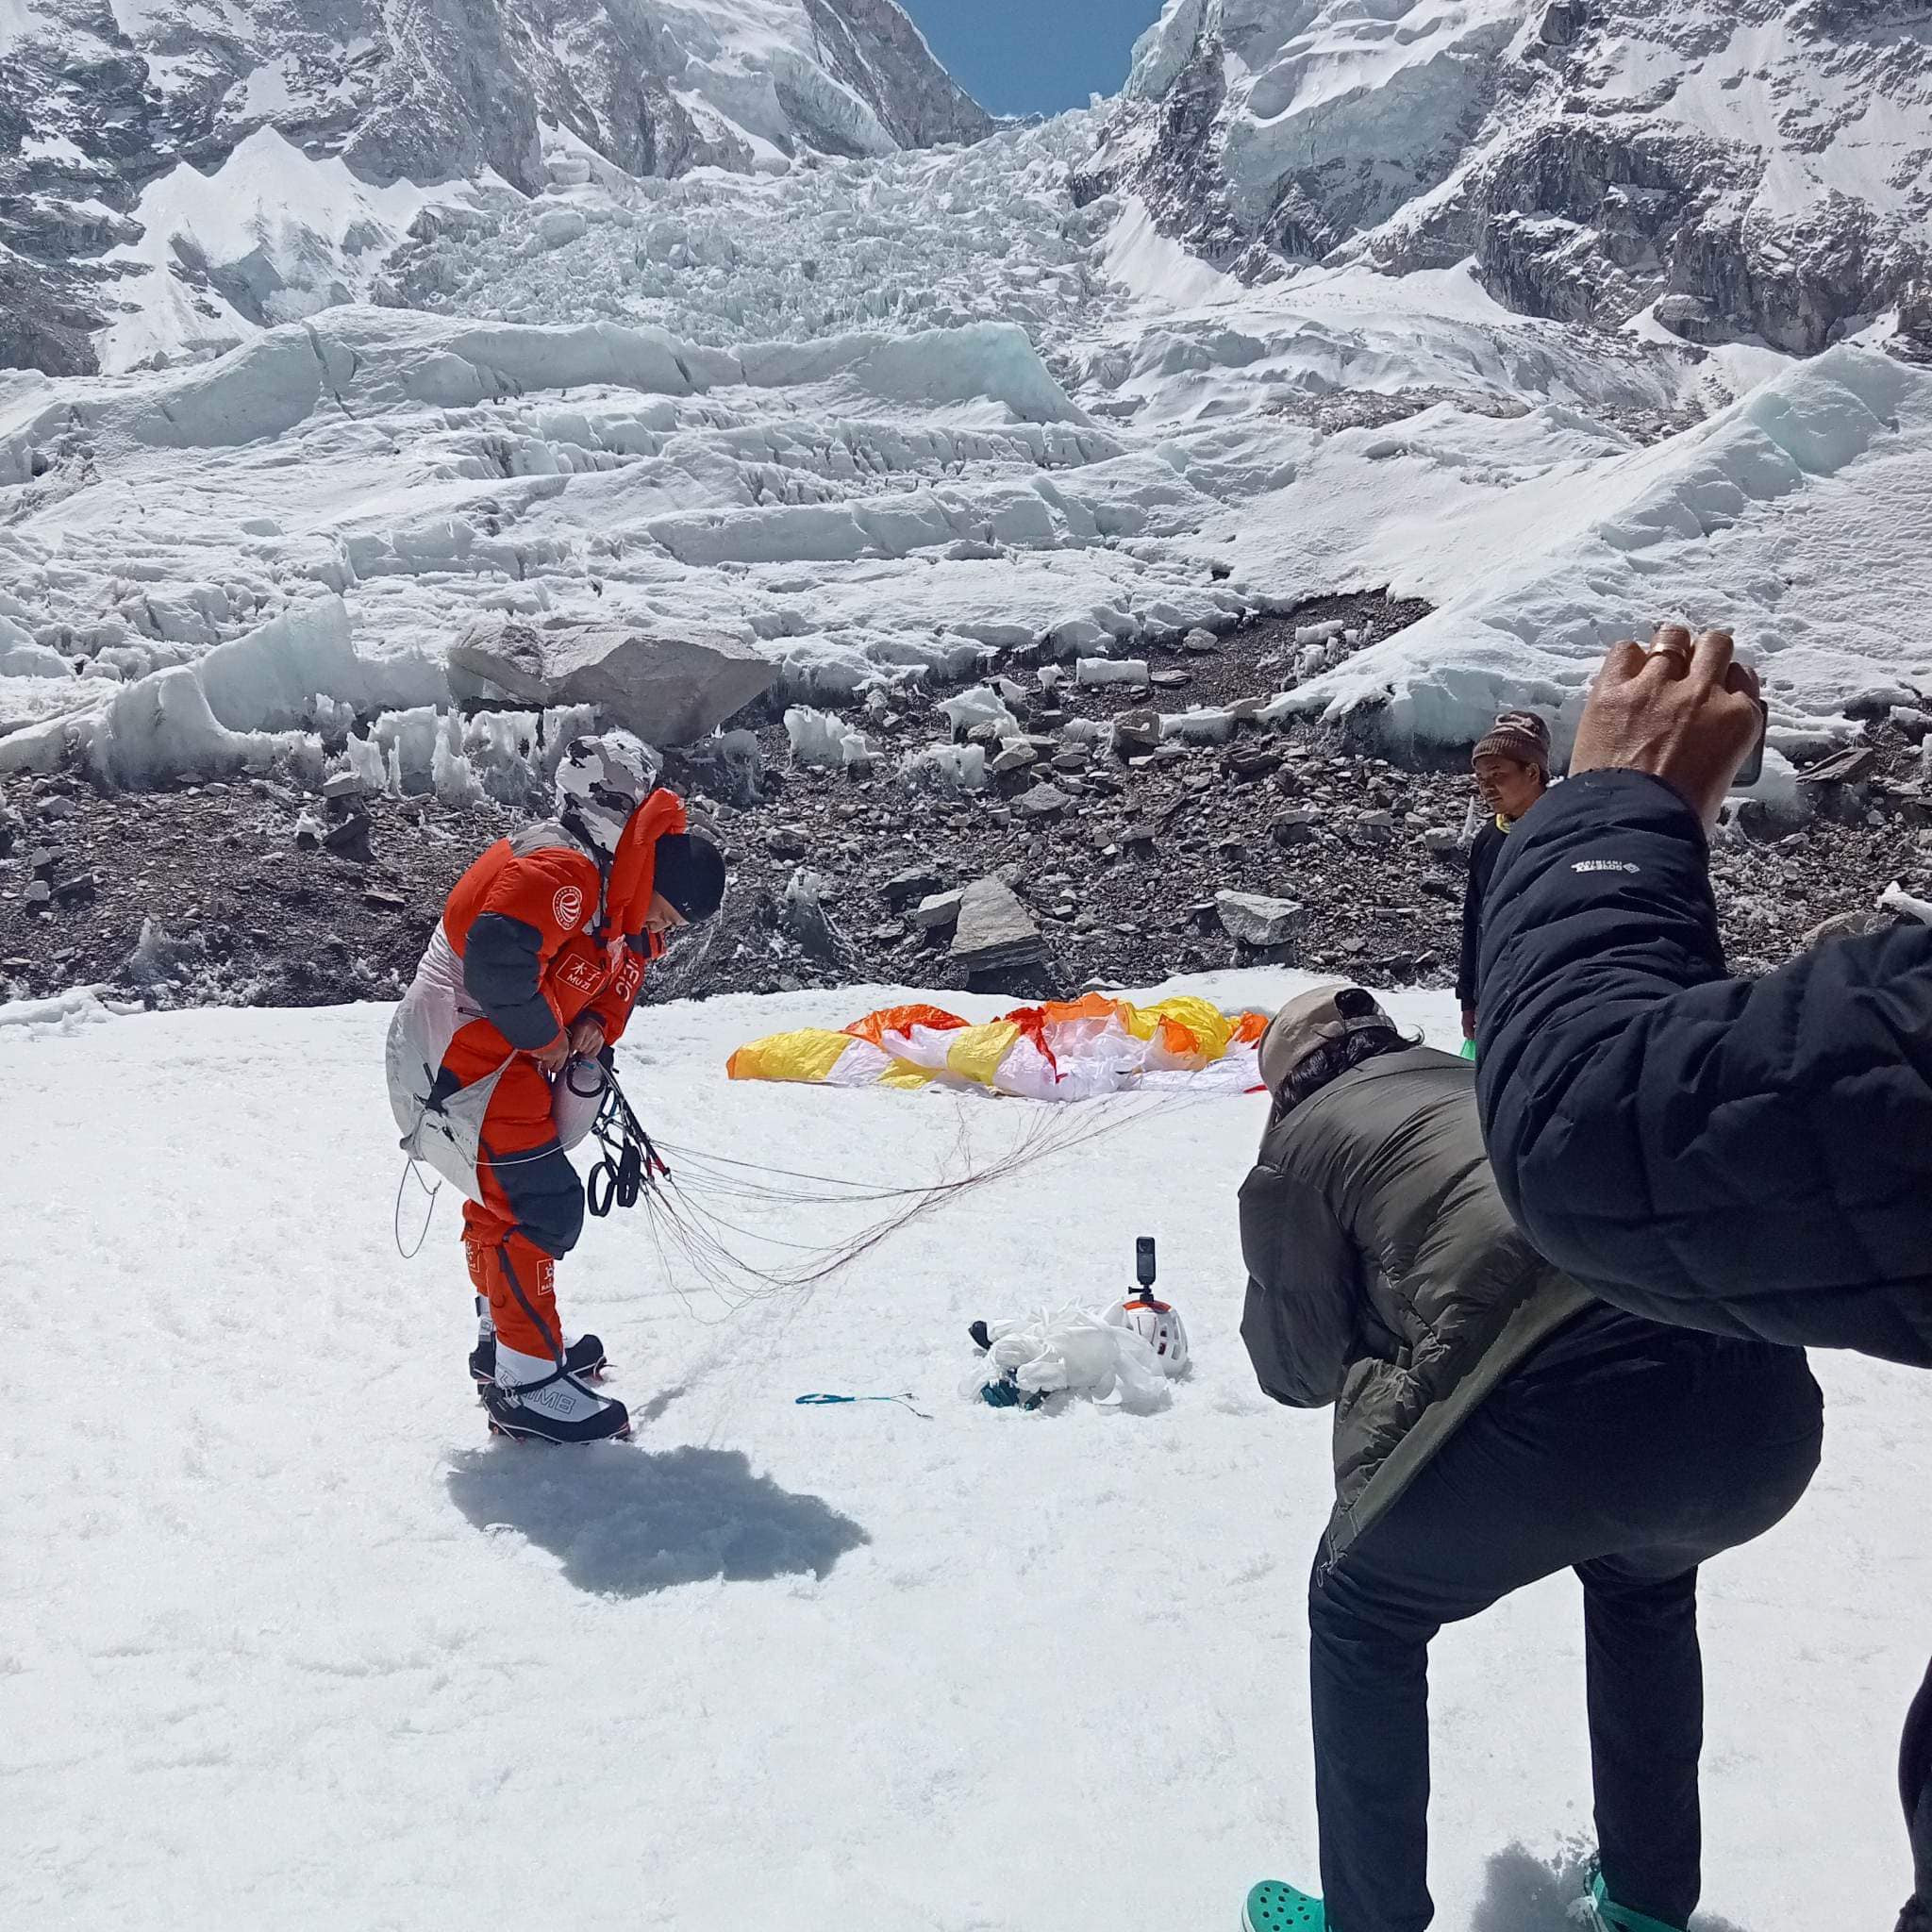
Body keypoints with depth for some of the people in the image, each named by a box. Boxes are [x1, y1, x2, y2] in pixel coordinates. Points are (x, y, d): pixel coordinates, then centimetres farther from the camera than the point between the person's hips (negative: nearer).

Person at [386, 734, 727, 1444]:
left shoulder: (624, 910, 8)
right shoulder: (565, 871, -25)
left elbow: (610, 984, 17)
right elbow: (497, 952, -36)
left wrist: (592, 1029, -6)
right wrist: (543, 1035, -21)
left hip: (499, 1060, 11)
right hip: (460, 1057, -11)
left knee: (506, 1195, 21)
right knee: (540, 1205, -12)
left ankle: (505, 1343, 38)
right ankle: (529, 1387, -4)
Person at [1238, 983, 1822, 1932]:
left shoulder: (1304, 1137, 15)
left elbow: (1298, 1370, 20)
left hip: (1576, 1396, -6)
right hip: (1769, 1401, 7)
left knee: (1364, 1610, 23)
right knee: (1642, 1578, 39)